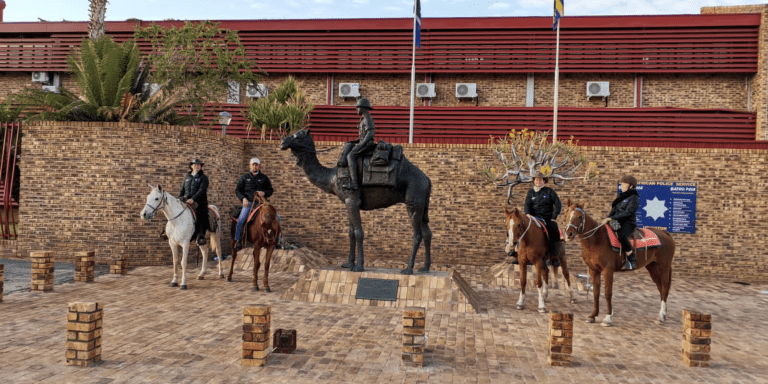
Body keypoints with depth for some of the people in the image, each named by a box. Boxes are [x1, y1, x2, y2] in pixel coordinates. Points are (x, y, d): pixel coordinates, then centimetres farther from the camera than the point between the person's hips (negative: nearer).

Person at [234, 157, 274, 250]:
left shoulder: (264, 178, 13)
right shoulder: (245, 177, 12)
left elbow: (270, 190, 15)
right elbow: (237, 190, 12)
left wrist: (264, 193, -8)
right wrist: (243, 198, -6)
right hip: (248, 203, -1)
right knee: (241, 220, -22)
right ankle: (238, 240, -11)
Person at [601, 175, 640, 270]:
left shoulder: (633, 198, -7)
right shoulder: (621, 196, 19)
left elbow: (628, 213, -18)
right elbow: (614, 211, 21)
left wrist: (612, 218, -24)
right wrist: (607, 219, 3)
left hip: (628, 223, -9)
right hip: (617, 223, 9)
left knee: (621, 236, -38)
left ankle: (632, 260, -29)